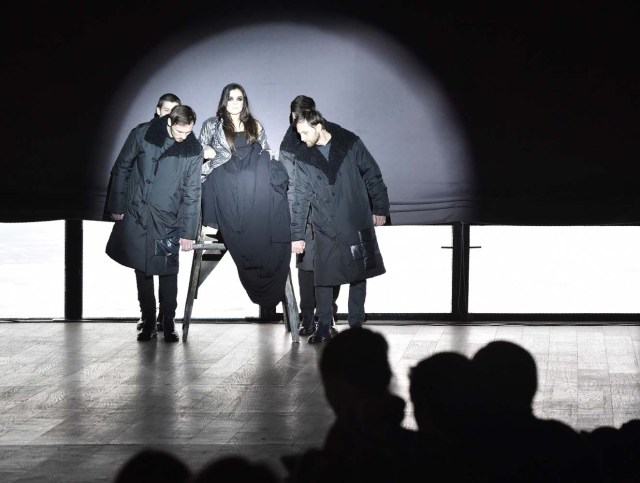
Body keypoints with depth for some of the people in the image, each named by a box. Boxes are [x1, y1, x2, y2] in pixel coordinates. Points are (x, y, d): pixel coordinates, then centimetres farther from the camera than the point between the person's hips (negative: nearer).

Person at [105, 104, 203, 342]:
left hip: (168, 218, 0)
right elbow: (121, 169, 2)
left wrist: (188, 232, -4)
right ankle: (148, 323, 15)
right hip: (136, 215, 0)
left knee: (167, 272, -2)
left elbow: (192, 192, -2)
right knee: (142, 270, 6)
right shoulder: (142, 134, -8)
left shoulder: (193, 149, -6)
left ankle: (169, 323, 9)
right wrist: (116, 206, 2)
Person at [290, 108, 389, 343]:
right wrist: (297, 235, 2)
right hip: (324, 228, 1)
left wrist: (380, 208, 1)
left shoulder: (350, 144, -4)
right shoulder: (304, 160, 1)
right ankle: (323, 328, 6)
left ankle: (356, 324, 16)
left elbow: (372, 176, 2)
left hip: (357, 224, -1)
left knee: (359, 276, 6)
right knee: (323, 279, -3)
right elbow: (300, 199, 4)